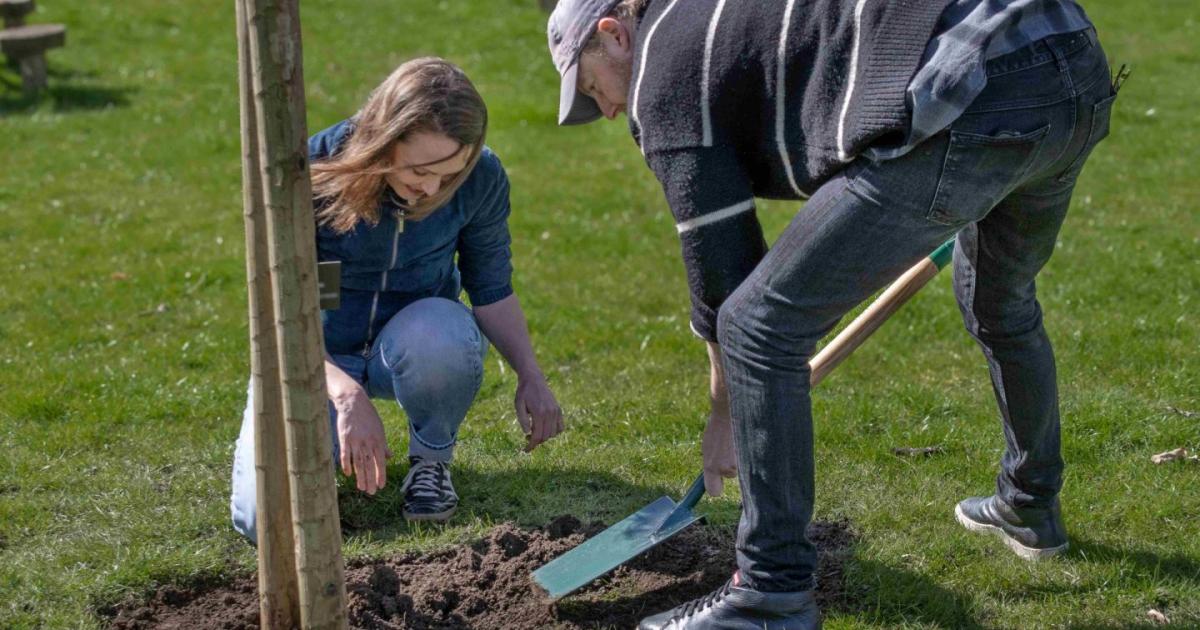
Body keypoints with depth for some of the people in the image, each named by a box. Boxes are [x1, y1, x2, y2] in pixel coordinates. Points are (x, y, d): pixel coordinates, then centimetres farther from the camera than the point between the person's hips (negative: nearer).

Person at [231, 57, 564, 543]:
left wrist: (530, 376, -17)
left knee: (444, 335, -39)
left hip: (416, 334, 1)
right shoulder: (312, 173, -25)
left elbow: (492, 289, -1)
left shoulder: (481, 179, -17)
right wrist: (346, 393, -39)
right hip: (318, 357, -1)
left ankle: (431, 460, -6)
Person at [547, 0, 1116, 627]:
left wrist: (726, 409, 21)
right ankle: (1031, 510, 54)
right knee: (1000, 299, 35)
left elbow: (719, 254, 8)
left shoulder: (661, 65, 7)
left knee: (761, 323, -2)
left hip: (969, 109, -10)